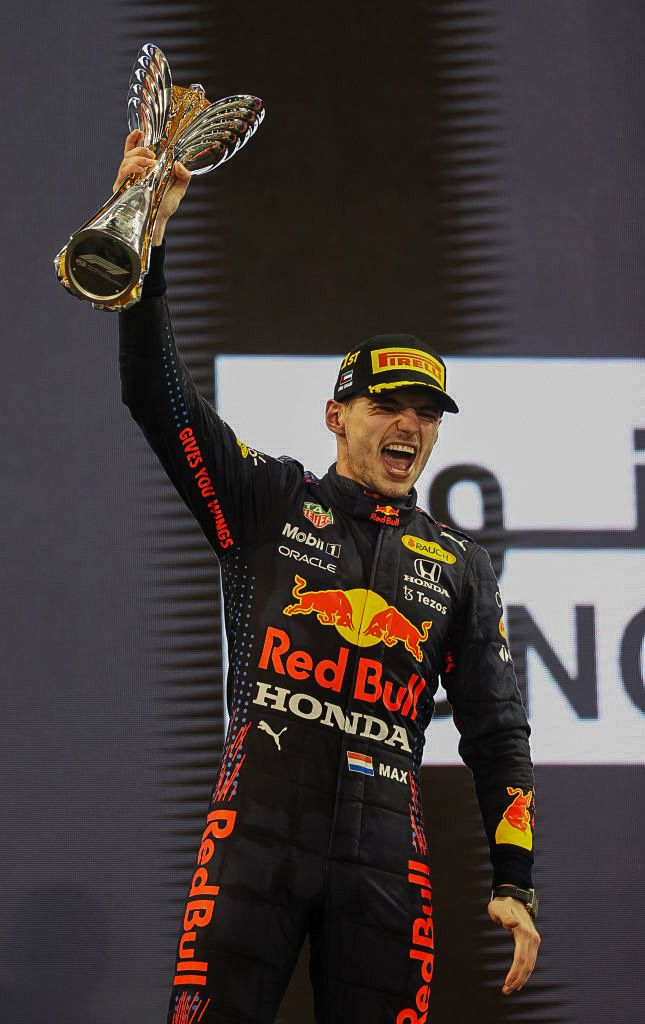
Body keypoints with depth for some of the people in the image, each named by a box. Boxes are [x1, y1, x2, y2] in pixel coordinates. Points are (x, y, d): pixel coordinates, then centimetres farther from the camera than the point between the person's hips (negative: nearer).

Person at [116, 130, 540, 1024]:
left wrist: (515, 883, 7)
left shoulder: (459, 566, 18)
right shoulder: (271, 504, 12)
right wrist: (147, 240, -11)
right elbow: (157, 395, 1)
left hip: (384, 860, 2)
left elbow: (497, 732, 17)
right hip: (257, 834, -2)